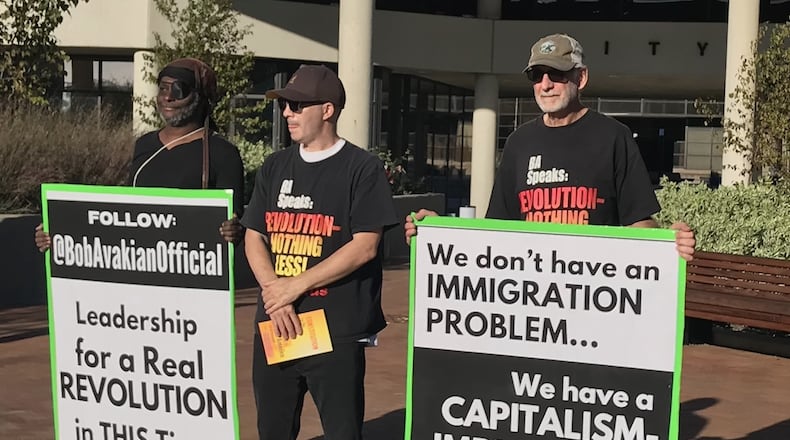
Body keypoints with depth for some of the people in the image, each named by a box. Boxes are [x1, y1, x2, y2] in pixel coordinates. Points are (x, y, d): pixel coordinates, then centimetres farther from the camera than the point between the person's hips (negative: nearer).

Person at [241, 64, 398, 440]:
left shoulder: (362, 168, -4)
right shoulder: (275, 167, 13)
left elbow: (364, 247, -11)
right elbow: (254, 237, 10)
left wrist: (295, 286, -12)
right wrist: (275, 295, -7)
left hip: (337, 328, -5)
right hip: (274, 325, 5)